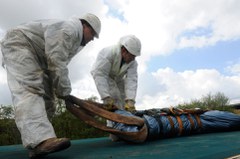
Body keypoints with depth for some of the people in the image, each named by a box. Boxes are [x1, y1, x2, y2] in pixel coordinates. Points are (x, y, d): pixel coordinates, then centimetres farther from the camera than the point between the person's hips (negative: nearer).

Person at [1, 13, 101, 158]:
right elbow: (56, 63, -25)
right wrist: (64, 91, -18)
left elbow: (59, 64, 9)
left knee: (47, 98, -1)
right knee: (30, 89, -30)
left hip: (36, 57, 10)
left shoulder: (77, 40, 13)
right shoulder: (69, 29, -20)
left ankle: (39, 144, -1)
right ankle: (40, 140, -44)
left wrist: (59, 90, 2)